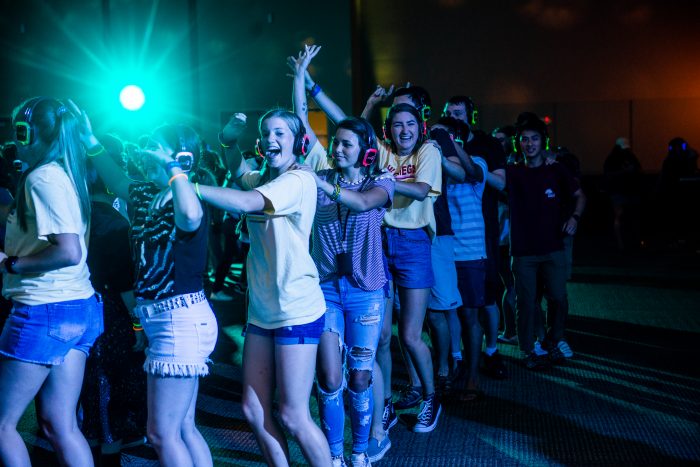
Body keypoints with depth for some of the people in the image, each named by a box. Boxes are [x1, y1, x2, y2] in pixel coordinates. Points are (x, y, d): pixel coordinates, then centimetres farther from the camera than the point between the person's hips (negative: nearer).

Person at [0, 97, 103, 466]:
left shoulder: (41, 177, -13)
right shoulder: (67, 174, 13)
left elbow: (69, 252, -23)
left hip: (46, 312, -9)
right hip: (79, 309, 9)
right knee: (60, 425, 11)